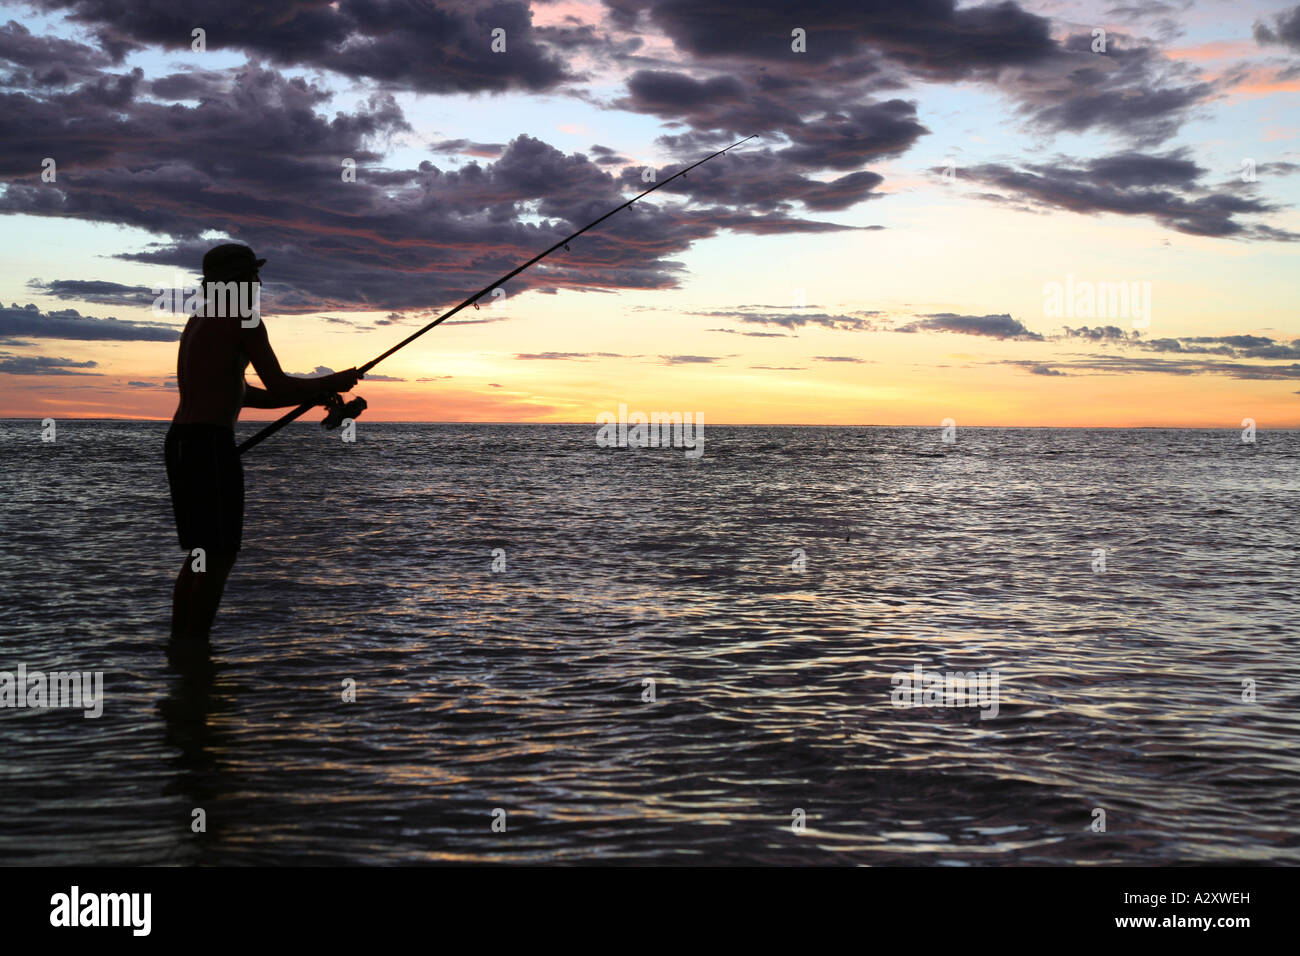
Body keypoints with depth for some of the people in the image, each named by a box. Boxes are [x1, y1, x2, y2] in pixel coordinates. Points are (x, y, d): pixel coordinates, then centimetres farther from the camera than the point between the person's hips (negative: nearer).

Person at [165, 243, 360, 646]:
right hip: (211, 443, -9)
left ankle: (178, 646, 17)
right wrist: (334, 382, 5)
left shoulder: (199, 320, 22)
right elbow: (278, 386, -10)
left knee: (200, 553, 15)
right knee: (219, 556, -4)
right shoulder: (243, 318, -6)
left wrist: (314, 395, 22)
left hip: (179, 441, 9)